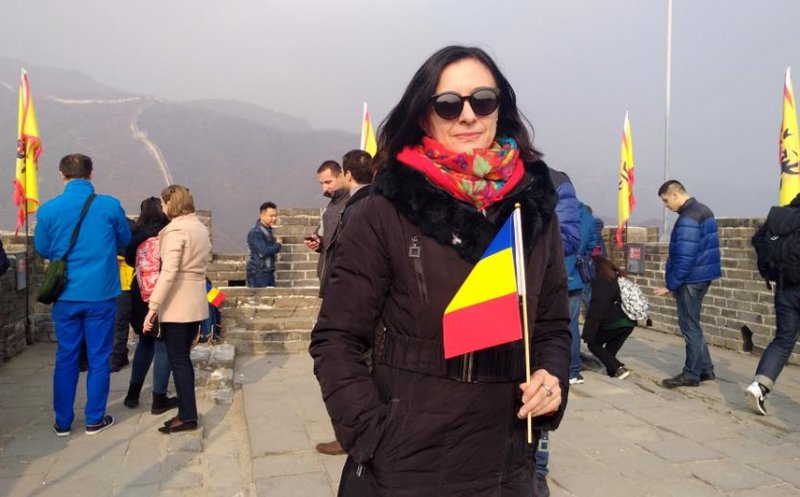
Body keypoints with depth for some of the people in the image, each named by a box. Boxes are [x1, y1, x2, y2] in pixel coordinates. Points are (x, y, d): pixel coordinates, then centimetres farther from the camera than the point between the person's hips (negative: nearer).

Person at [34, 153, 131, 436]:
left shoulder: (48, 210, -5)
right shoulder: (110, 206, -8)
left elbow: (42, 250, 9)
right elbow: (125, 241, 7)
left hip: (66, 296, 2)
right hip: (101, 295, -1)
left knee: (66, 358, 12)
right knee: (98, 358, 8)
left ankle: (63, 422, 21)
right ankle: (94, 420, 17)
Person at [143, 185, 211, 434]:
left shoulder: (176, 229, -14)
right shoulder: (200, 227, 13)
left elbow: (169, 272, -21)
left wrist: (153, 306, -20)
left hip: (177, 306, -8)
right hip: (196, 303, 8)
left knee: (177, 360, -1)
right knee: (183, 358, 15)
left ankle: (188, 416, 3)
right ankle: (186, 411, 20)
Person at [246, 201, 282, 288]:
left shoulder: (269, 230, 15)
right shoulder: (256, 232, -14)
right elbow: (263, 252, -20)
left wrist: (276, 246, -2)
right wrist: (278, 246, -8)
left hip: (269, 272, 9)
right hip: (258, 273, -9)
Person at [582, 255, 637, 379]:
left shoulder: (600, 281, -9)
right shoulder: (617, 277, 16)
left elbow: (595, 310, -14)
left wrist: (588, 334, -14)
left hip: (614, 323, -8)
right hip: (629, 322, 8)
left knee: (593, 344, 9)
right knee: (610, 349, 21)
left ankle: (618, 368, -4)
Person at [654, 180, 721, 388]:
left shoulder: (688, 219, -20)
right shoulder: (703, 210, 13)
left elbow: (684, 257, -24)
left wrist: (671, 285, -18)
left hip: (690, 279, -10)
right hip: (701, 276, 10)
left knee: (690, 327, -1)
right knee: (693, 325, 17)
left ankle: (691, 374, 7)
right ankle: (705, 369, 23)